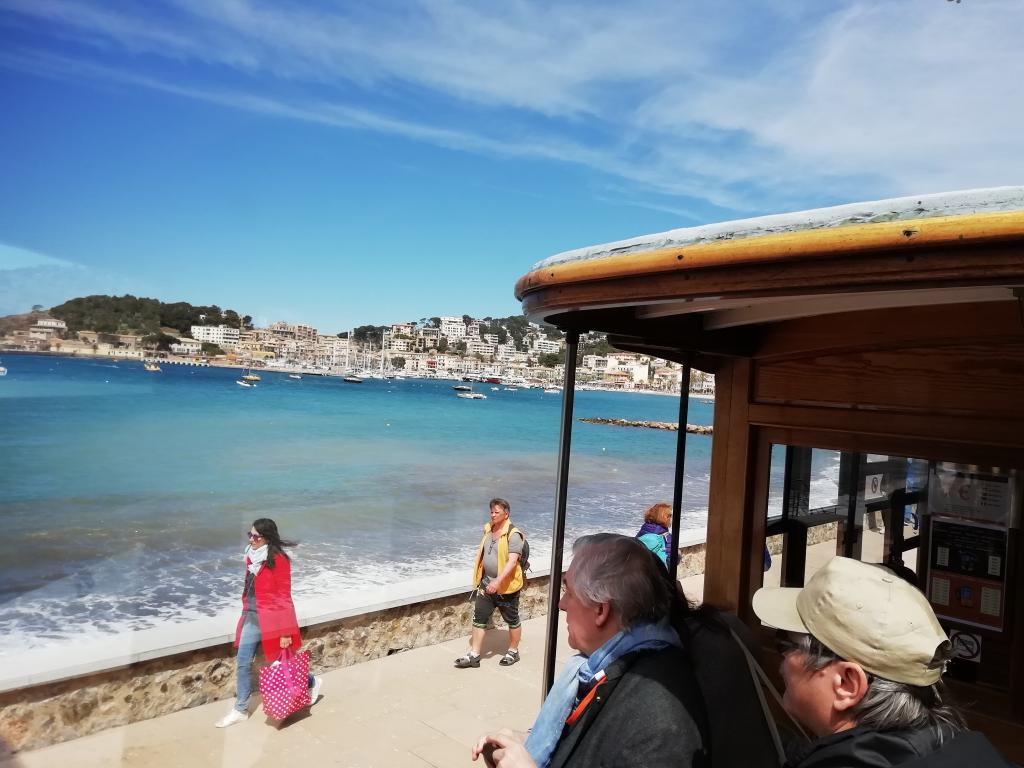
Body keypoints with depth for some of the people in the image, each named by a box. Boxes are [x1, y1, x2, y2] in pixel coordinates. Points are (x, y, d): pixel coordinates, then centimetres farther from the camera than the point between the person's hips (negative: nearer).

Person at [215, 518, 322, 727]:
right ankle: (240, 710, 25)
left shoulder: (278, 559, -18)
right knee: (243, 663, 10)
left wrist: (285, 631, -17)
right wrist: (247, 613, 17)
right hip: (252, 617, 7)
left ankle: (312, 683, 33)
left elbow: (283, 596, -17)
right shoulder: (252, 556, 4)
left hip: (271, 618, -7)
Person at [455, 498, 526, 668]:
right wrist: (481, 579, 22)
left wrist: (498, 581, -36)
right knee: (479, 618, 5)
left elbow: (512, 561, -28)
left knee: (512, 620, 12)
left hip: (506, 586, -7)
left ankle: (513, 652, 29)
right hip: (486, 583, 7)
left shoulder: (513, 535, -19)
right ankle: (474, 655, 13)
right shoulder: (488, 529, 4)